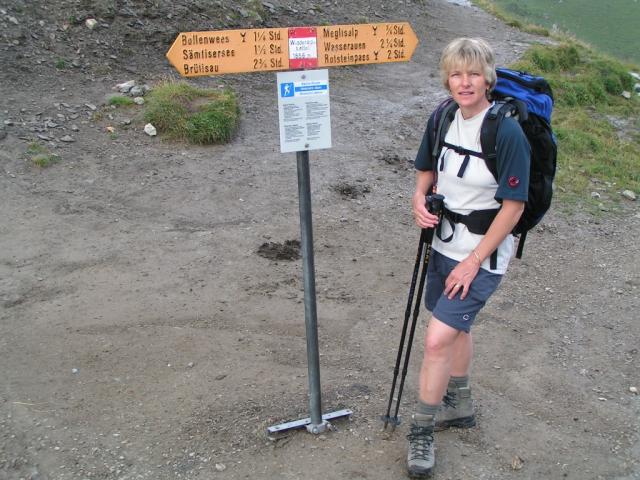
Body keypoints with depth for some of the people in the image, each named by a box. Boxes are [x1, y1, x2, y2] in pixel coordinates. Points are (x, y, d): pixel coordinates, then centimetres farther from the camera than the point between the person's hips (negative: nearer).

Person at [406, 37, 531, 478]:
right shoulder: (442, 119, -3)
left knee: (438, 338, -12)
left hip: (482, 254, -7)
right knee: (456, 325, 22)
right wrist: (420, 200, -8)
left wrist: (474, 260, -17)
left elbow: (514, 206, -18)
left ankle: (423, 430, 9)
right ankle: (459, 406, 45)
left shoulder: (507, 132, -22)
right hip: (444, 242, 7)